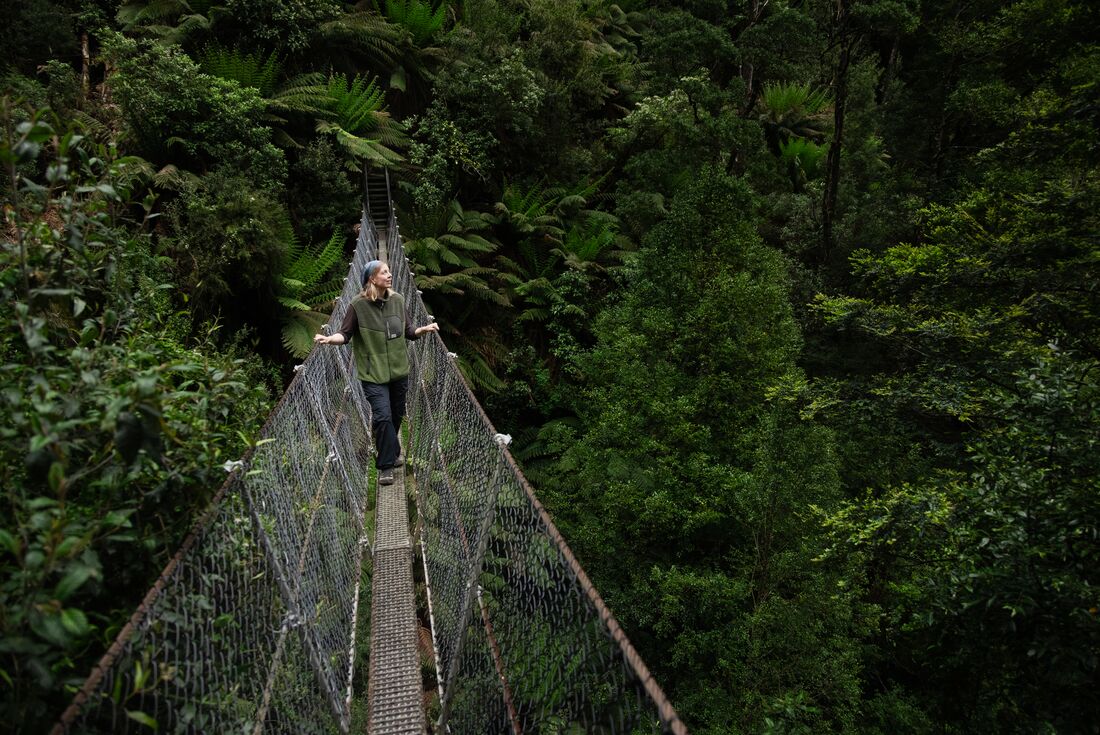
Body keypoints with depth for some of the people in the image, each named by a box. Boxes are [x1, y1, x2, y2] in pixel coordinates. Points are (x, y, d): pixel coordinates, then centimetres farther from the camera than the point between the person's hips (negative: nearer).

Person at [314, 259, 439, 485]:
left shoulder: (397, 300, 2)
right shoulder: (359, 305, -11)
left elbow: (407, 332, 12)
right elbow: (345, 334, -9)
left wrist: (423, 329, -5)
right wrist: (329, 339, -28)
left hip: (399, 370, 5)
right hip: (373, 373, -5)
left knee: (396, 415, 15)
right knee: (383, 417, -10)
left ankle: (390, 452, 39)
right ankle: (386, 465, 4)